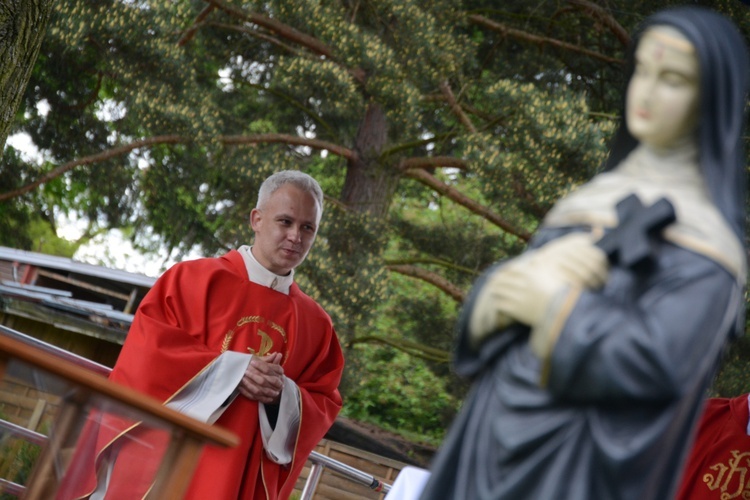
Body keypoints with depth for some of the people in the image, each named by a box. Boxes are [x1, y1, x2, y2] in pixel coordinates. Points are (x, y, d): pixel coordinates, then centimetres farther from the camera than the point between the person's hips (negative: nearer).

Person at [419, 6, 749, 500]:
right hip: (499, 431, 7)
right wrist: (538, 268, -12)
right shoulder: (600, 195, 15)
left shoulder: (704, 230, -7)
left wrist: (553, 306, -10)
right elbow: (491, 301, 9)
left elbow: (656, 361, -20)